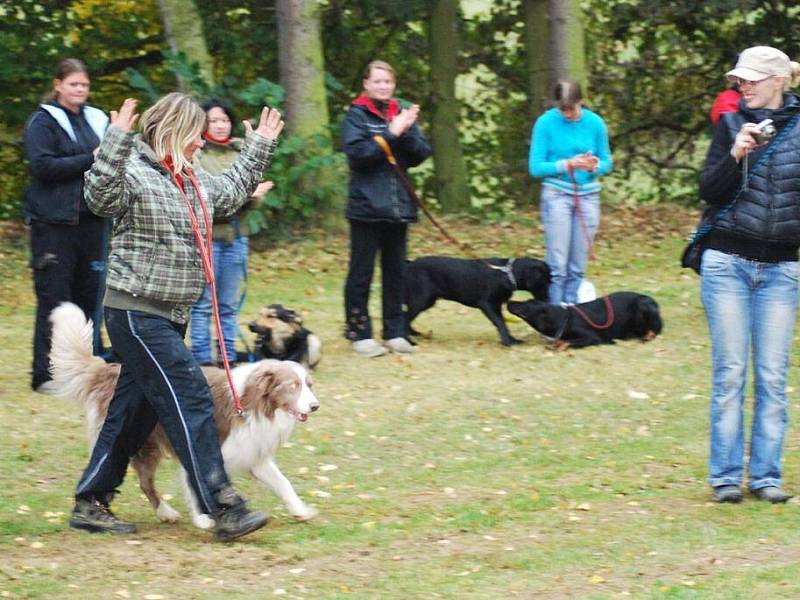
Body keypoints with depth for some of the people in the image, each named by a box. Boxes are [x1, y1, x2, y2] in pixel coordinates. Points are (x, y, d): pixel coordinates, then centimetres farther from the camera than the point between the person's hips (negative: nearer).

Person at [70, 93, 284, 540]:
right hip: (137, 314, -10)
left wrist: (259, 147, 35)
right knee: (191, 400, -14)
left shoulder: (195, 183, 15)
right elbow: (101, 196, -33)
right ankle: (223, 509, -15)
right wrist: (117, 142, -41)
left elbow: (233, 192, 34)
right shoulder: (136, 175, -13)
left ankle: (91, 504, 21)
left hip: (170, 317, 10)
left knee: (136, 411, 13)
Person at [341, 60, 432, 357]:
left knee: (396, 272, 9)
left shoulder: (403, 114, 11)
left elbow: (422, 153, 4)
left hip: (398, 207, 4)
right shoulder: (356, 116, -1)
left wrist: (407, 132, -14)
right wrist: (391, 134, -18)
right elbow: (357, 153, -15)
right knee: (361, 273, -1)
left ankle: (395, 332, 15)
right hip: (366, 207, -4)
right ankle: (360, 334, 4)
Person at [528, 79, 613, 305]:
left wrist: (595, 166, -16)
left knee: (577, 267, 3)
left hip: (588, 196, 3)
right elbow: (536, 167, -7)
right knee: (557, 265, -7)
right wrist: (567, 164, -21)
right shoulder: (546, 123, -7)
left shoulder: (595, 123, 0)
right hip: (557, 195, -3)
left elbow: (607, 163, 8)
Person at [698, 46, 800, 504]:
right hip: (728, 263, 0)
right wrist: (736, 155, -16)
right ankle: (726, 476, 3)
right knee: (730, 373, -1)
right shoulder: (732, 125, 4)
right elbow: (709, 191, -2)